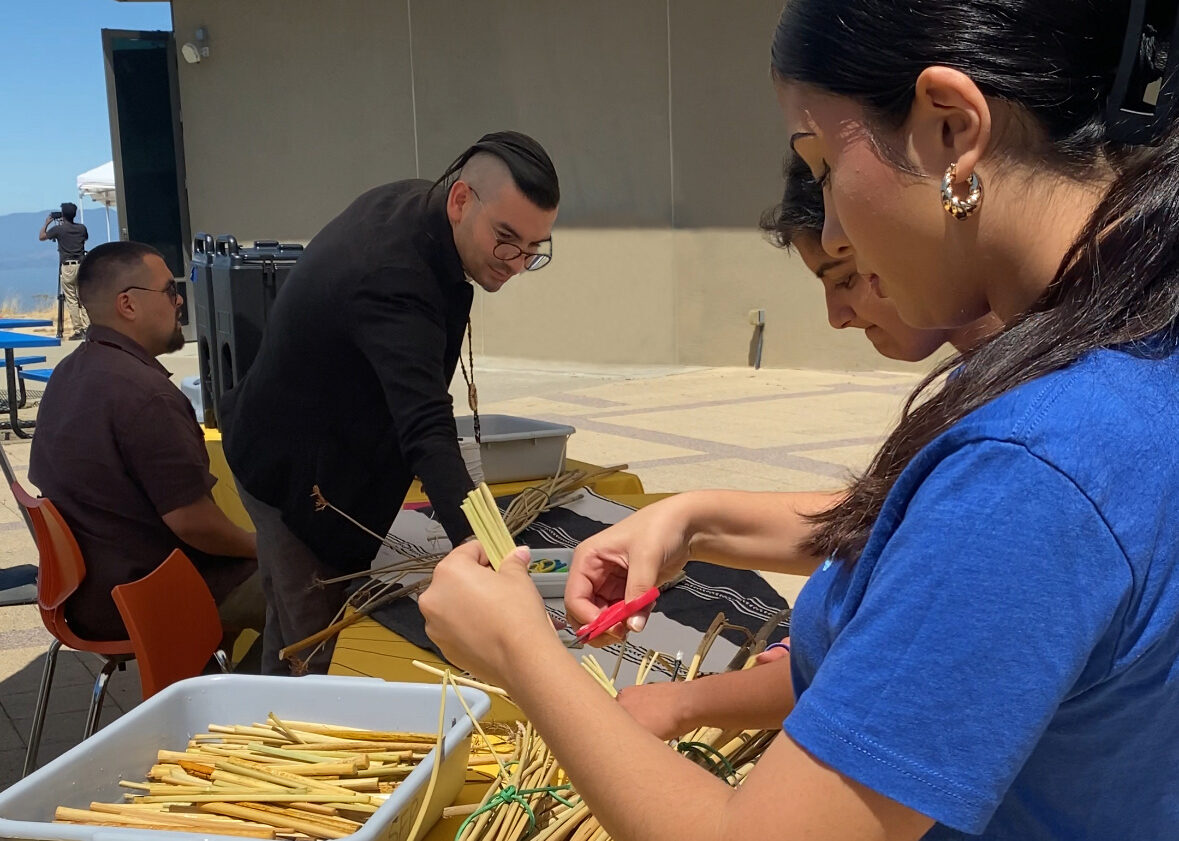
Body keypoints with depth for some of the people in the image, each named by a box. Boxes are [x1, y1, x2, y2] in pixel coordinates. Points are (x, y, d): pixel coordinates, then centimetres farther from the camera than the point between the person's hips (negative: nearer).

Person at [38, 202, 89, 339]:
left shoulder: (58, 229, -3)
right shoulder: (81, 228, 6)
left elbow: (41, 237, 12)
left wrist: (47, 223, 26)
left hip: (67, 267, -3)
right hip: (81, 265, 3)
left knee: (71, 300, -1)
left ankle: (78, 330, -4)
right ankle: (87, 328, -1)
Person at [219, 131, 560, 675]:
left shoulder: (404, 201, -8)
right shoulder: (391, 282, -37)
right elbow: (427, 432, -50)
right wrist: (476, 544, -62)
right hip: (298, 474, -9)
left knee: (289, 630, 22)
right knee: (320, 659, -2)